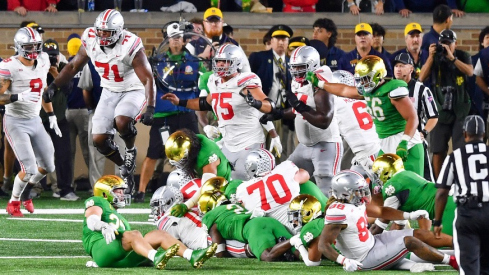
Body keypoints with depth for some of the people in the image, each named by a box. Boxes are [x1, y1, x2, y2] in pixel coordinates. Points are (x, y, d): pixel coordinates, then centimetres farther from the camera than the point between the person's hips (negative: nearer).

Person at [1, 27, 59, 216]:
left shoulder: (42, 63, 3)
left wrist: (51, 116, 19)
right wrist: (19, 97, -34)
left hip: (35, 121, 7)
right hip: (15, 122, -7)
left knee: (47, 167, 9)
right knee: (30, 169, -13)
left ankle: (25, 193, 35)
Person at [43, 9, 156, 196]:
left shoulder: (130, 47, -27)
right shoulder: (91, 41, -11)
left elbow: (148, 80, -28)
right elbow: (74, 66, 4)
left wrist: (150, 109, -38)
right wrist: (54, 86, -5)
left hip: (134, 91, -5)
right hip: (110, 92, 5)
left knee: (121, 121, -35)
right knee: (99, 140, -3)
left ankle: (131, 151, -2)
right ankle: (125, 169, 22)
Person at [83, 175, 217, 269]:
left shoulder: (118, 217, 39)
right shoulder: (97, 203, 16)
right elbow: (92, 221, -8)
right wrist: (104, 227, -31)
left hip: (121, 260, 7)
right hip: (102, 251, -7)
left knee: (159, 235, -5)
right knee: (133, 234, -33)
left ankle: (192, 256, -26)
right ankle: (156, 257, -63)